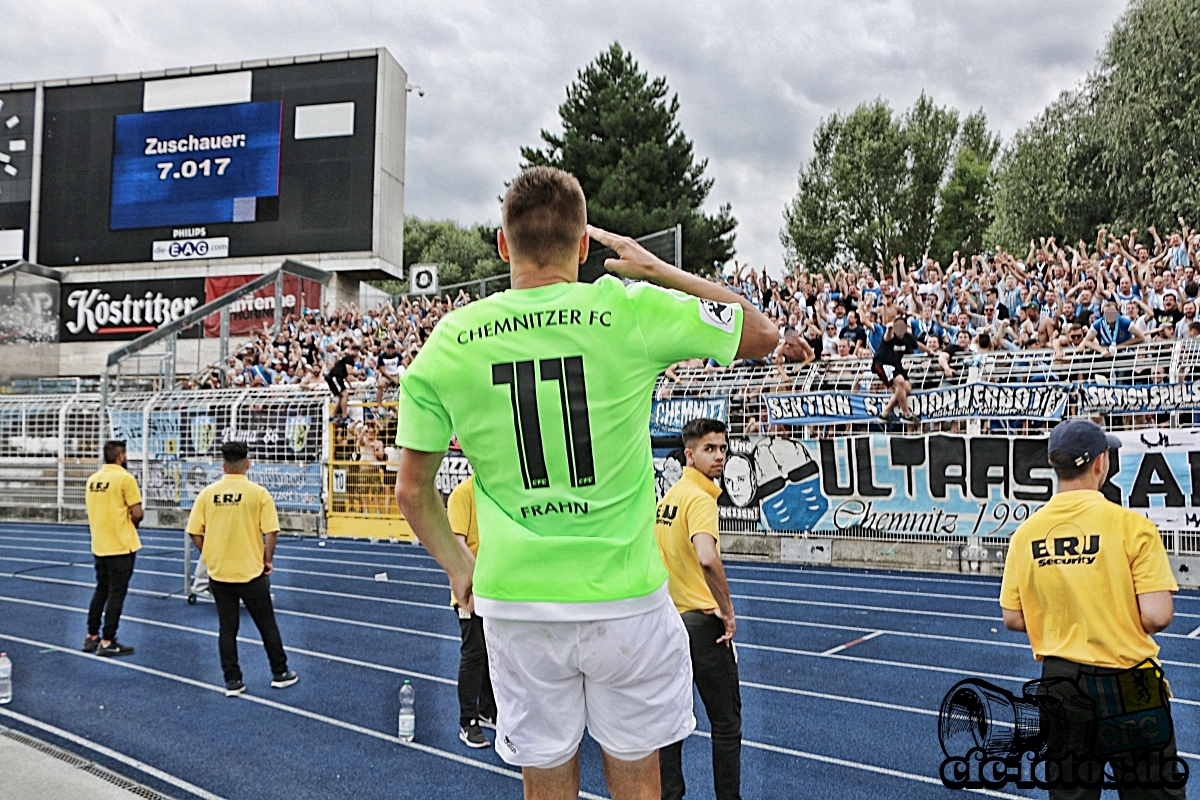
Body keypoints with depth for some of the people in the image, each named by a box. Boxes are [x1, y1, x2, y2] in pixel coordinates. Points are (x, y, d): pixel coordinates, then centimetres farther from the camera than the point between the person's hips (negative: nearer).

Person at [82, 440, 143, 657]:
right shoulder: (125, 478, -15)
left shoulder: (93, 479, 7)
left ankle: (91, 637, 24)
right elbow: (137, 513, -18)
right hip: (121, 546, -7)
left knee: (101, 591, 18)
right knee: (116, 594, 0)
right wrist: (134, 521, 4)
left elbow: (94, 509, 15)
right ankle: (107, 642, 3)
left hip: (99, 545, 7)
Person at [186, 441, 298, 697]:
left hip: (218, 573, 3)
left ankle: (232, 681, 16)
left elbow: (195, 532, 1)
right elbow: (271, 532, -13)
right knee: (267, 625, 12)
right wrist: (268, 560, 1)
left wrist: (210, 557, 13)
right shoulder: (258, 493, -10)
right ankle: (280, 674, 22)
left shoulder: (208, 493, -2)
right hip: (251, 573, -2)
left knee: (227, 628, 11)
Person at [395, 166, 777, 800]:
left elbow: (412, 490, 3)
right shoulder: (630, 311, -9)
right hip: (625, 600, -1)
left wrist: (458, 568, 19)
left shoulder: (448, 343, -3)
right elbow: (763, 334, 6)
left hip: (513, 602, 2)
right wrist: (654, 267, 9)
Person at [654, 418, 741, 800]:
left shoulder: (667, 496, 10)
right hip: (702, 623, -8)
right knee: (726, 724, 6)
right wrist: (727, 610, -22)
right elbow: (707, 558, -34)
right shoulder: (700, 498, -17)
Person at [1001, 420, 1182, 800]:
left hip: (1059, 680, 4)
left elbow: (1013, 619, 1)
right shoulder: (1132, 525, -15)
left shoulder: (1025, 533, -3)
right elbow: (1157, 616, -18)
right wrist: (1119, 623, 3)